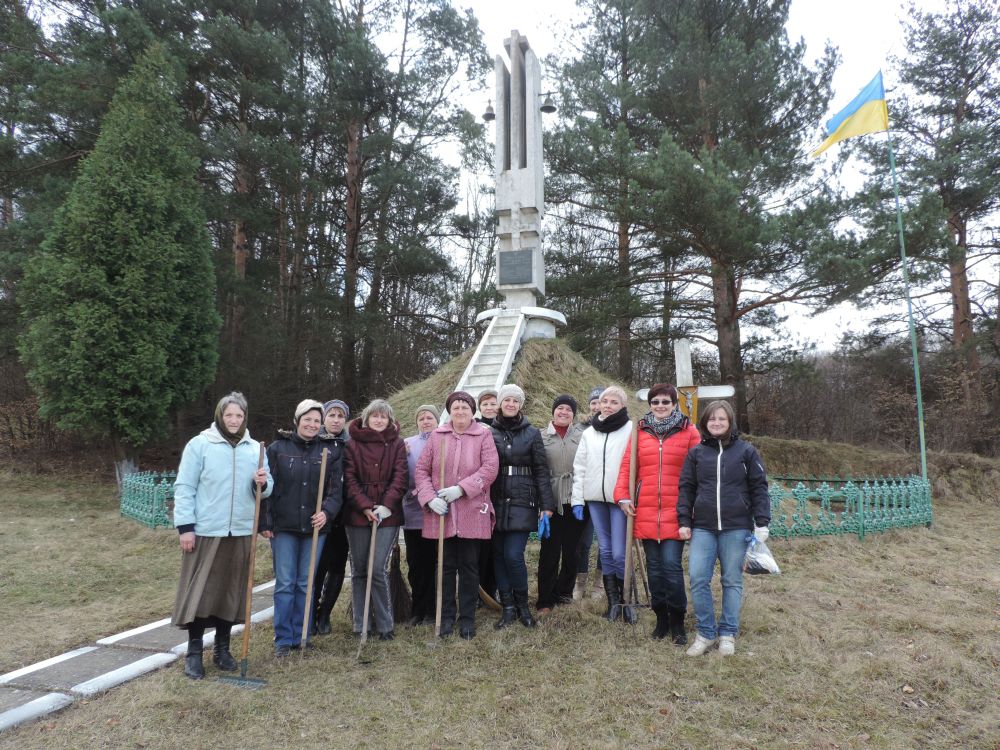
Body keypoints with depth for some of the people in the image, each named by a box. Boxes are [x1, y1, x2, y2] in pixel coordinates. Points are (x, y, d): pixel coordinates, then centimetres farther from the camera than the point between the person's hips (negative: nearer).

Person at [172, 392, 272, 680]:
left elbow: (264, 491, 10)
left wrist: (262, 483, -13)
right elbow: (184, 487, -5)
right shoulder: (200, 444, -4)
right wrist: (185, 526, -10)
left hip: (241, 532, 4)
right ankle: (194, 653, 17)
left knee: (231, 591, 11)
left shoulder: (255, 448, 7)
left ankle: (222, 648, 26)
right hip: (205, 531, -3)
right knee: (198, 590, 2)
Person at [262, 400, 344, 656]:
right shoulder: (277, 449, 2)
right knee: (285, 584, 2)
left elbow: (336, 489, 1)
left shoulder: (330, 452, 4)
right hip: (283, 526, -1)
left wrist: (327, 512, -16)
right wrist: (266, 523, -3)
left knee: (306, 584, 9)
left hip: (314, 527, 1)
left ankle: (301, 636, 20)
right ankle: (283, 639, 14)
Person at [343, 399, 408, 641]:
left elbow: (399, 478, -2)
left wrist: (386, 505, -15)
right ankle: (360, 625, 22)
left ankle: (385, 625, 6)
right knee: (359, 570, 9)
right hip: (357, 514, 2)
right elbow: (349, 479, -1)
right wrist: (365, 506, -13)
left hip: (387, 515, -1)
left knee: (377, 570, -8)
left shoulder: (397, 444, 6)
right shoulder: (353, 443, 5)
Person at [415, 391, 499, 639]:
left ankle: (467, 619, 21)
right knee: (446, 566, 10)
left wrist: (461, 488, -18)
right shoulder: (437, 436, 6)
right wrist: (430, 498, -10)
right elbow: (421, 469, 4)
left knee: (469, 567, 8)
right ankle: (446, 617, 23)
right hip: (441, 513, 2)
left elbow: (490, 468, -10)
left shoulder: (483, 435, 1)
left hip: (472, 514, -1)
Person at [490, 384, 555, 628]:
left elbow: (542, 470, 2)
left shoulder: (532, 433, 4)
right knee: (499, 555, 4)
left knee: (513, 555, -9)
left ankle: (522, 604, 13)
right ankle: (508, 607, 18)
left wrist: (547, 506, -4)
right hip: (496, 503, 2)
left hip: (522, 503, -2)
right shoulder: (489, 432, 6)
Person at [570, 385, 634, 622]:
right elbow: (579, 467, 11)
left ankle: (626, 601, 13)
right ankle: (613, 601, 20)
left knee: (619, 553, -6)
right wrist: (577, 500, 6)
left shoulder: (631, 430, -2)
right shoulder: (589, 433, 11)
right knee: (605, 551, 9)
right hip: (595, 498, 4)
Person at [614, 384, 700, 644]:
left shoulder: (688, 431, 2)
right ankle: (661, 618, 25)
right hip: (646, 512, 3)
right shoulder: (640, 432, 8)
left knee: (671, 564, -6)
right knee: (654, 566, 10)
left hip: (675, 512, -3)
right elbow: (627, 466, 7)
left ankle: (677, 622, 12)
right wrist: (622, 496, -2)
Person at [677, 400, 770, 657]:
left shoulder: (746, 451, 3)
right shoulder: (696, 453, 7)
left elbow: (759, 488, 3)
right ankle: (706, 633, 11)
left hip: (736, 528, -1)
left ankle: (728, 634, 21)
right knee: (698, 580, -4)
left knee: (732, 581, 7)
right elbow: (686, 488, 9)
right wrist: (684, 521, 3)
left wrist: (762, 523, -2)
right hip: (703, 528, 1)